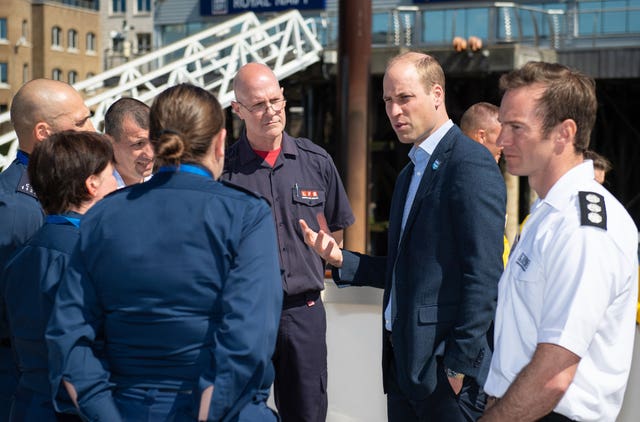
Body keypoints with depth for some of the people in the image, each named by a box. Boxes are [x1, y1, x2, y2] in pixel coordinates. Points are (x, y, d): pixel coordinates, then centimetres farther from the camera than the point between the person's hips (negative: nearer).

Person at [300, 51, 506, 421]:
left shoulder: (471, 163, -11)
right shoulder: (410, 174, 18)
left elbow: (484, 275, -17)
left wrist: (461, 363, -18)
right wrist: (341, 260, 6)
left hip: (446, 366, -8)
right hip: (404, 364, 8)